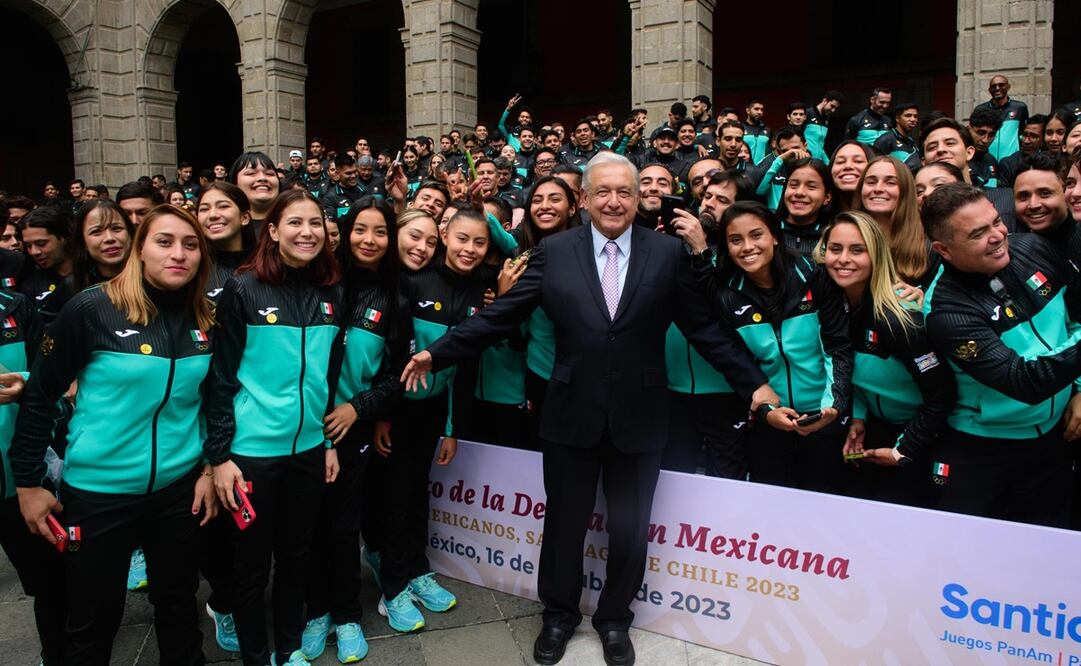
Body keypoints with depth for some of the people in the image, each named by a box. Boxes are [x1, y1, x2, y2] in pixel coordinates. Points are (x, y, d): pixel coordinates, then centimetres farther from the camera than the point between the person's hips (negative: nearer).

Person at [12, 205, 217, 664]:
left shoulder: (204, 320, -1)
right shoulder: (92, 309, -14)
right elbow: (40, 396, -7)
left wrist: (210, 467, 6)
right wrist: (28, 482, -5)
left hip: (178, 486, 3)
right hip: (98, 489, -3)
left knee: (178, 601, 19)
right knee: (93, 618, 12)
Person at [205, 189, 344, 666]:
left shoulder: (330, 293, 4)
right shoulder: (243, 289, -9)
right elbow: (221, 377, -9)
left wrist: (331, 441, 10)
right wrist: (220, 455, -11)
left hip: (309, 447, 4)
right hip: (253, 449, -4)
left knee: (295, 555, 17)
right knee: (252, 562, 10)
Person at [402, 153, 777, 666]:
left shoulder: (668, 253, -2)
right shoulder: (554, 252, -2)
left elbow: (702, 327, 2)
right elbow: (500, 316, -2)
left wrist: (752, 382, 2)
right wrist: (438, 354, -5)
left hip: (639, 416, 0)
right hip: (572, 413, 0)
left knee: (629, 528, 14)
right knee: (564, 523, 15)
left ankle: (614, 619, 40)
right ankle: (559, 615, 41)